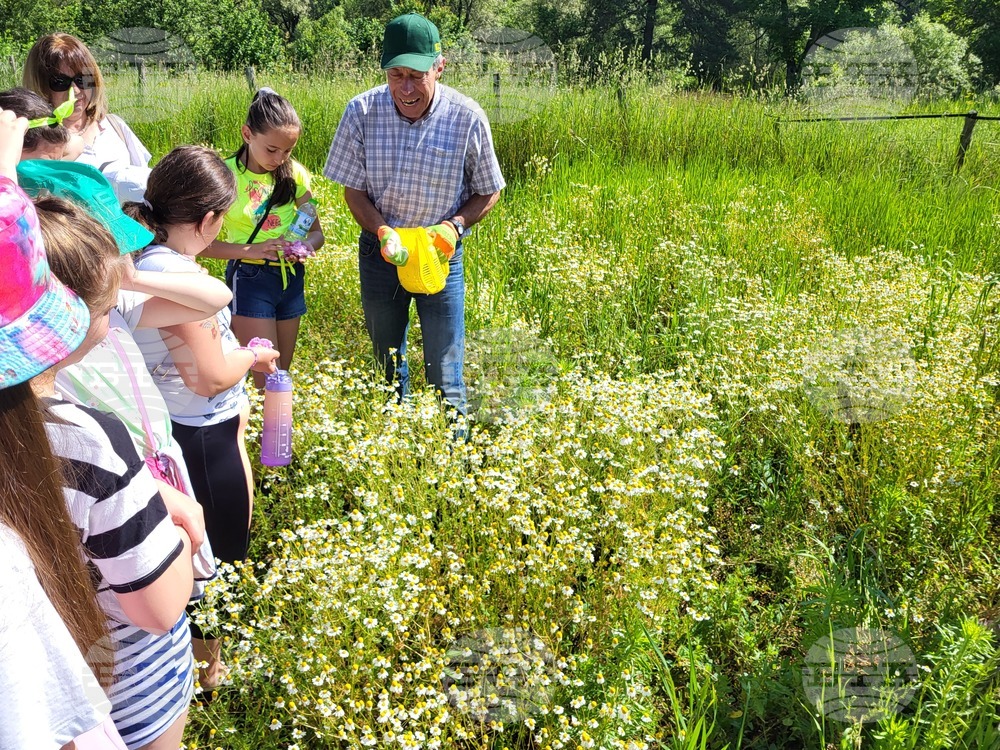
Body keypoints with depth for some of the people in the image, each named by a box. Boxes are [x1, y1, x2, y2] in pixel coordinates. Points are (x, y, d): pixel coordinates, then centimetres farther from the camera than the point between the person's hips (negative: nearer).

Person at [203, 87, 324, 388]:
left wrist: (308, 245, -19)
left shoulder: (294, 173, -1)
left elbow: (316, 231, 5)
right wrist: (252, 250, -25)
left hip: (291, 277, 5)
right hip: (249, 279, -4)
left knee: (282, 373, 16)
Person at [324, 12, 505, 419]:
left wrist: (455, 226, -21)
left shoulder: (467, 117, -17)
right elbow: (353, 190, -5)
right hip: (379, 252, 2)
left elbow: (488, 192, -4)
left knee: (444, 375, 2)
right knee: (388, 367, 21)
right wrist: (383, 232, -23)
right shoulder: (362, 111, -14)